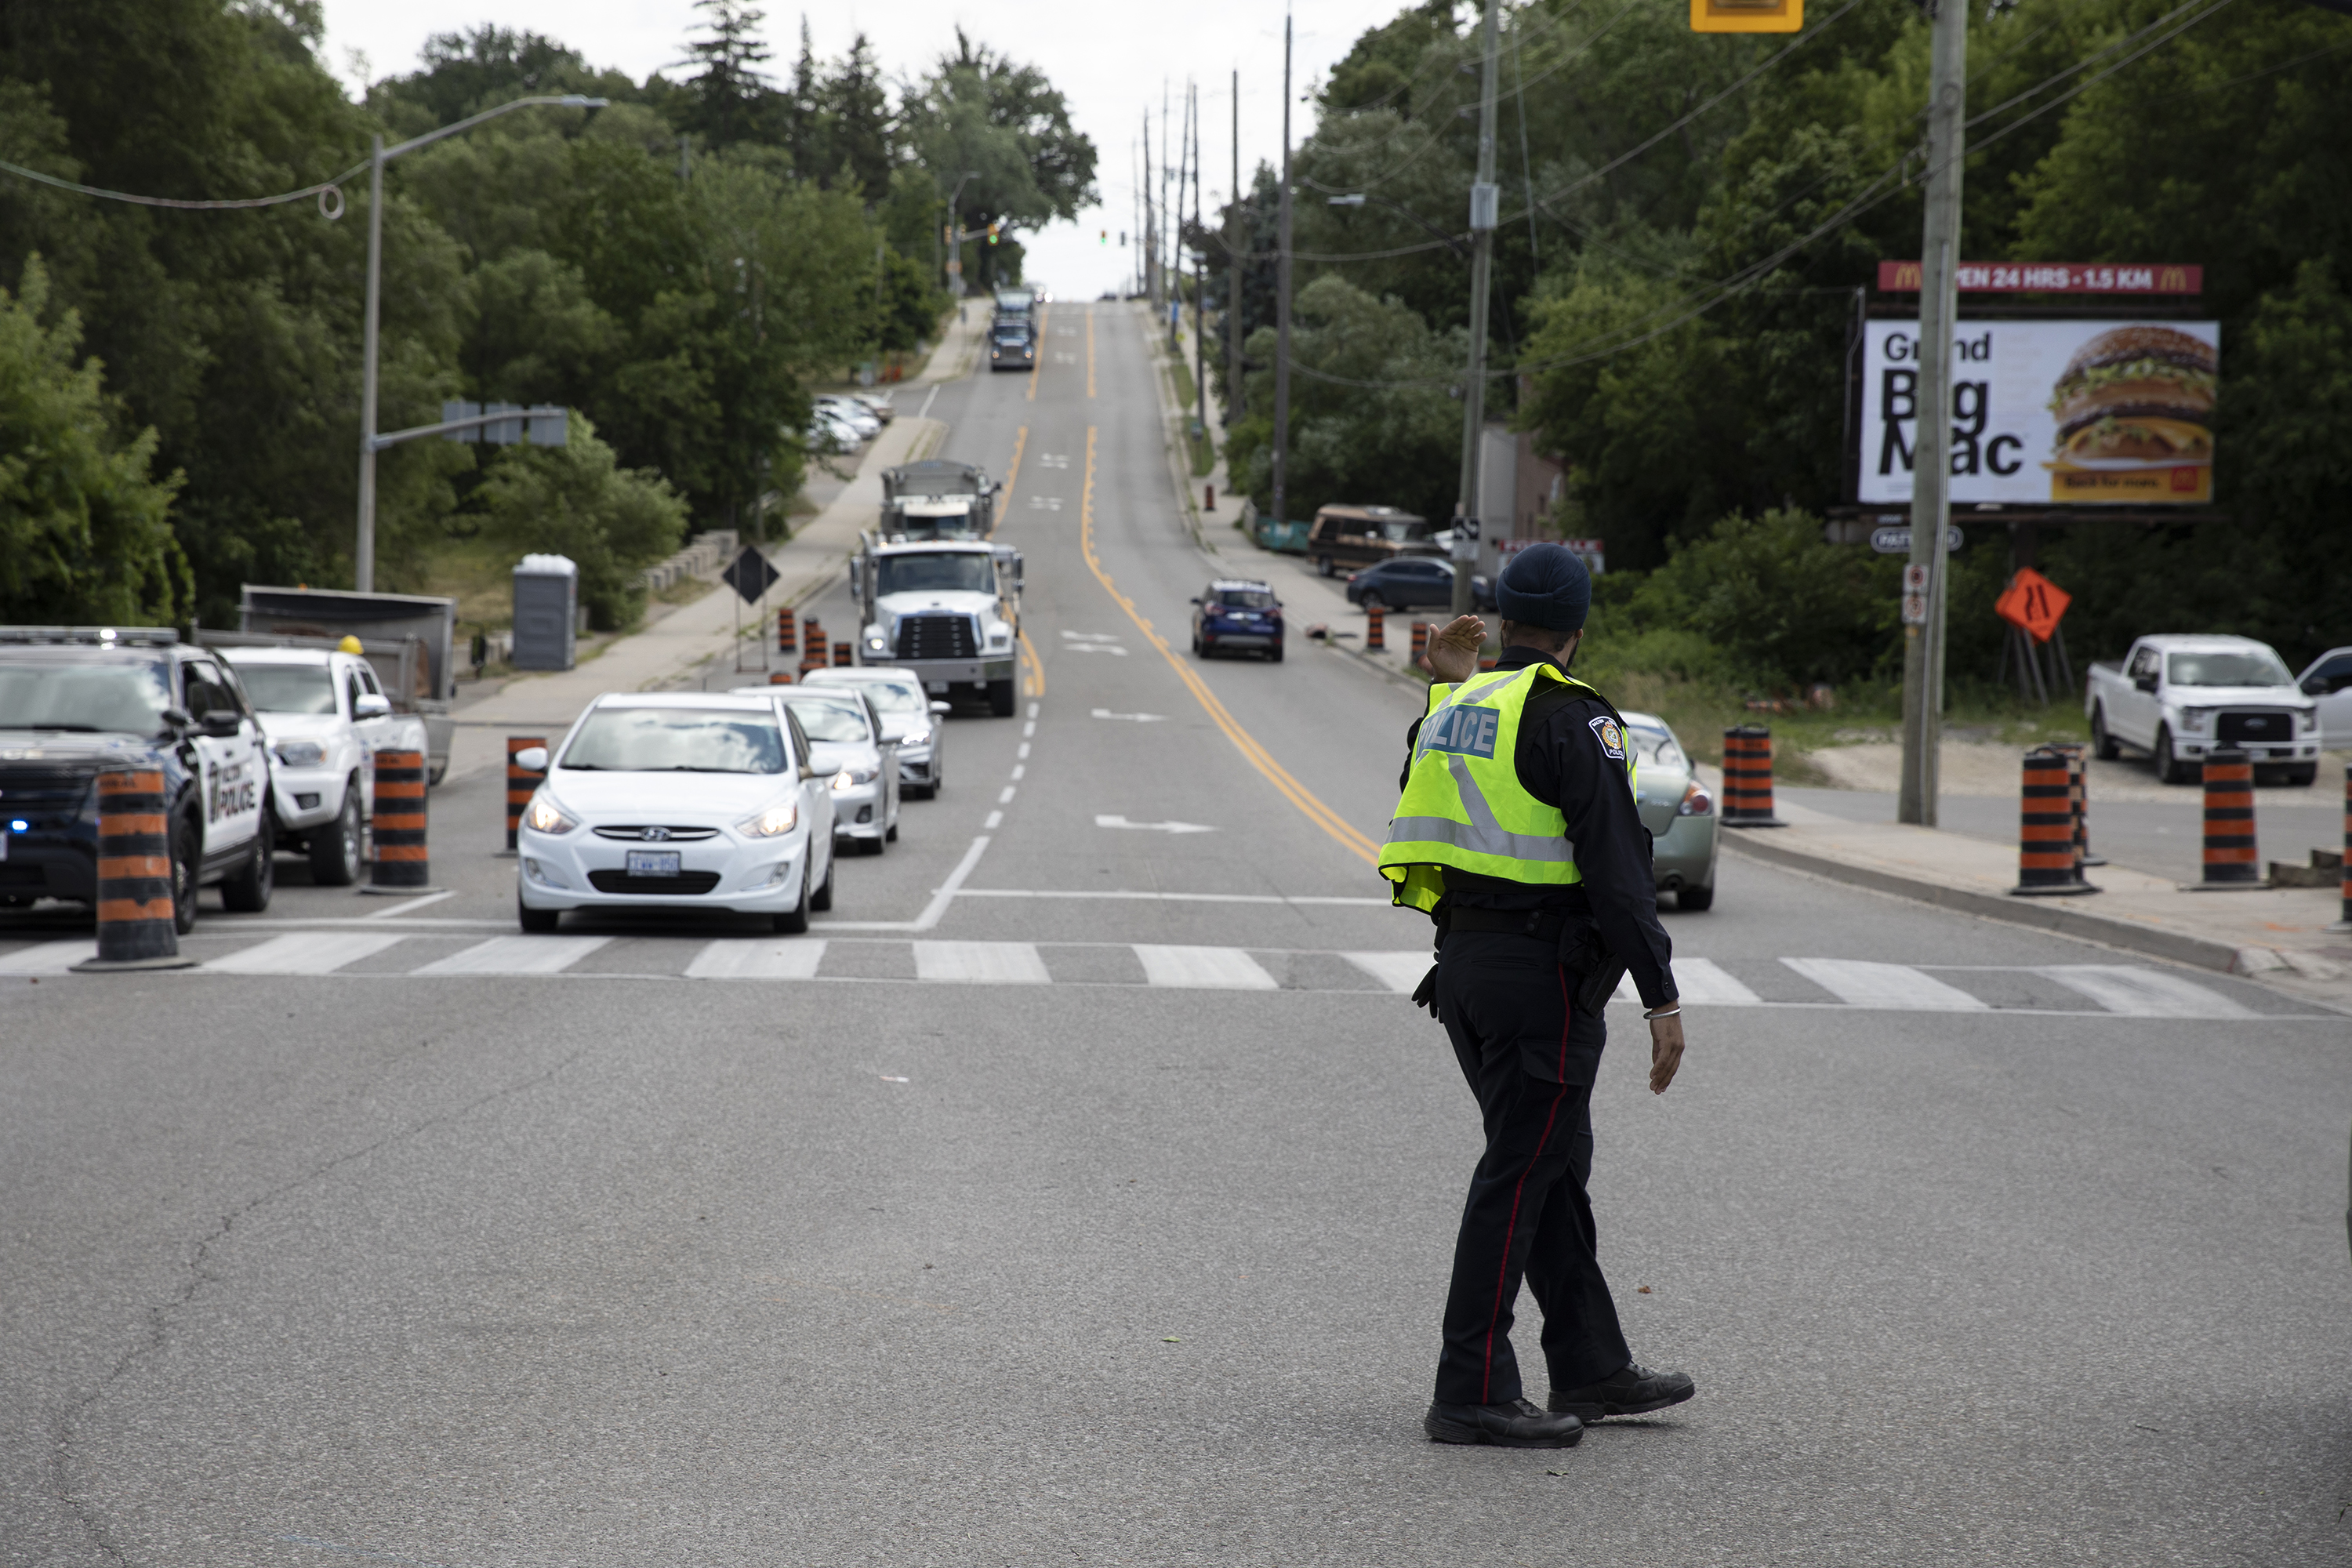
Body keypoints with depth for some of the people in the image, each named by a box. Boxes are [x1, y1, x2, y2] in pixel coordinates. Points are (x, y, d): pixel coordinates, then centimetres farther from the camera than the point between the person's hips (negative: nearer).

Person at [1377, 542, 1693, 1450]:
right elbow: (1616, 869, -17)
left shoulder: (1451, 709, 10)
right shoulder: (1571, 719, -13)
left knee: (1556, 1166, 17)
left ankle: (1592, 1368, 24)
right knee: (1518, 1177, -4)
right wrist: (1662, 1000, -15)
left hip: (1463, 962, 8)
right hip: (1542, 973, -8)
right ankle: (1472, 1394, -3)